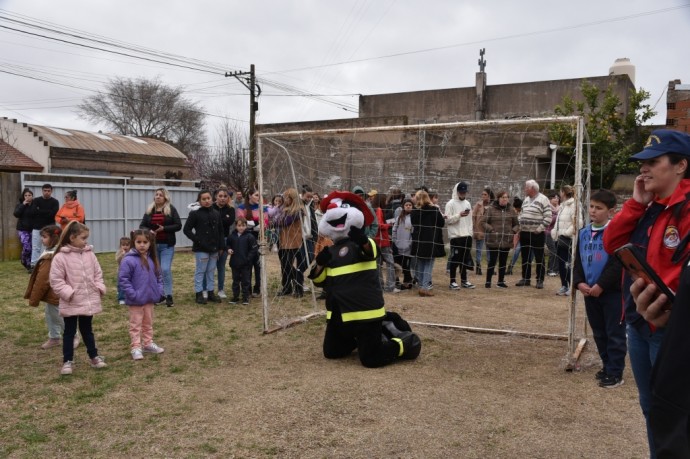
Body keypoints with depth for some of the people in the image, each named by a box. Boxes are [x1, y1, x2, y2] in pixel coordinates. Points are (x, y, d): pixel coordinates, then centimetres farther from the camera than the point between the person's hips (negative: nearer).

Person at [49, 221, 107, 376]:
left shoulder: (89, 254, 2)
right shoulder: (60, 257, -13)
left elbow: (97, 273, 9)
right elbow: (56, 280, -13)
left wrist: (100, 288, -3)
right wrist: (68, 293, -19)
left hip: (89, 301, 4)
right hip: (71, 303, -4)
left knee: (87, 330, 18)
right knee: (69, 332, 8)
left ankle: (94, 357, 28)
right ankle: (67, 361, 16)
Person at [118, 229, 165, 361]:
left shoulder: (152, 259, 2)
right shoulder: (129, 260, -18)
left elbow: (158, 276, 13)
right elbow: (122, 279, -18)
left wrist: (159, 290, 1)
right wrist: (133, 294, -21)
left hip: (150, 299, 6)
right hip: (136, 301, -6)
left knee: (148, 323, 19)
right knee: (136, 325, 5)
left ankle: (148, 344, 31)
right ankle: (135, 348, 12)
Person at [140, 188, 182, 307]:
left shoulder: (171, 209, -2)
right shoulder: (149, 210, 8)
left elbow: (178, 225, -7)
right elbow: (142, 226, 10)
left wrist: (164, 228, -18)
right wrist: (149, 231, -12)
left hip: (167, 245, -4)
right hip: (153, 245, 4)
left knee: (166, 269, -12)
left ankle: (169, 296, -4)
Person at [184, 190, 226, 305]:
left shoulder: (216, 214, 7)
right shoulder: (195, 214, -6)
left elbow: (220, 231, 11)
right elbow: (187, 229, -5)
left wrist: (221, 246, 6)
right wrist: (197, 240, -13)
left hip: (214, 248, 5)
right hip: (201, 248, -5)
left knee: (211, 271, 12)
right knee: (200, 271, 2)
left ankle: (210, 293, 22)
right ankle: (199, 294, 10)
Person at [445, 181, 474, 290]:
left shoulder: (467, 203, 15)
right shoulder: (451, 203, -5)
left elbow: (470, 220, 17)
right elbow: (448, 220, -12)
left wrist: (470, 233, 10)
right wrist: (459, 215, -22)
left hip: (467, 235, 6)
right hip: (455, 236, -6)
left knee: (465, 259, 10)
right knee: (455, 259, -3)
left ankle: (464, 280, 19)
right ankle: (452, 282, 3)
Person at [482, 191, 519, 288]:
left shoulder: (511, 210, 9)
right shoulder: (490, 209, -3)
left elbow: (516, 224, 15)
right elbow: (483, 222, -5)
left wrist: (513, 231, -3)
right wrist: (491, 230, -15)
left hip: (507, 240, 4)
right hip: (493, 240, -4)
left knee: (503, 261, 10)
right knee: (492, 261, -1)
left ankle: (501, 281, 20)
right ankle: (488, 281, 9)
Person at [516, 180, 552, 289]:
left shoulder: (543, 199, -9)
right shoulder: (526, 200, 14)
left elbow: (548, 217, -14)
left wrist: (540, 229, -16)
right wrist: (520, 224, 8)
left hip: (537, 234, -7)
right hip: (524, 233, 7)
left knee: (539, 258, 0)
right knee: (525, 258, 11)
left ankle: (540, 280, 6)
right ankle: (525, 279, 20)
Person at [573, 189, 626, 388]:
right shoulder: (583, 233, 8)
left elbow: (618, 264, -17)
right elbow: (578, 261, 10)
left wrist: (601, 285, -19)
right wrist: (579, 282, -5)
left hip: (612, 292, -7)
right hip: (589, 291, 7)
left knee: (615, 334, 2)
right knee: (599, 333, 16)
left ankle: (615, 373, 10)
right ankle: (607, 366, 30)